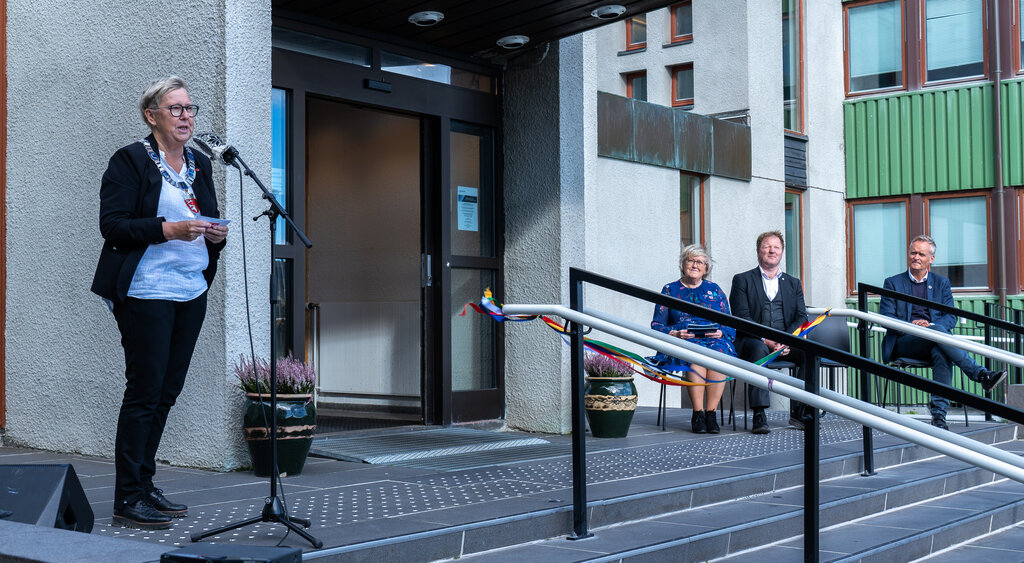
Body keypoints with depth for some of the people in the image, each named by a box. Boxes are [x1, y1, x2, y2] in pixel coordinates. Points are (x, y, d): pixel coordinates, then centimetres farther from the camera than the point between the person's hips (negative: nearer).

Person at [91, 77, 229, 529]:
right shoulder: (130, 161, -4)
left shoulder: (200, 166, 16)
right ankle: (127, 499, 0)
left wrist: (215, 235, -1)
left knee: (167, 391, 9)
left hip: (192, 292, 7)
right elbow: (112, 224, -12)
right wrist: (168, 229, -22)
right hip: (146, 292, -7)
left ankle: (144, 487, 19)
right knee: (145, 391, -7)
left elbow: (209, 222, 22)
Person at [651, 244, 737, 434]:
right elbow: (657, 324, 8)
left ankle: (710, 412, -29)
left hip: (715, 341, 1)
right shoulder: (670, 290, 14)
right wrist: (674, 334, -11)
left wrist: (721, 332, -8)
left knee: (719, 353, -34)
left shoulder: (714, 290, 18)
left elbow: (729, 324, 15)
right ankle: (698, 413, -30)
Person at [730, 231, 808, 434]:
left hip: (786, 343, 3)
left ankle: (799, 412, -18)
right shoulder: (742, 280, 9)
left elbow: (801, 317, 9)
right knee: (758, 350, -38)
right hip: (753, 340, -3)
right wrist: (765, 340, -17)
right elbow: (742, 317, -3)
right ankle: (759, 416, -38)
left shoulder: (793, 284, 20)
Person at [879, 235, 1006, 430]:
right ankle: (981, 375, -42)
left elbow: (951, 317, 8)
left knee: (942, 353, -36)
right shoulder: (893, 283, 15)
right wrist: (909, 325, -16)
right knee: (937, 331, -34)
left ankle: (939, 412, -45)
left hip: (933, 341, 2)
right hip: (903, 343, -2)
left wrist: (930, 325, -14)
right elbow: (885, 317, 3)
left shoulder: (941, 283, 20)